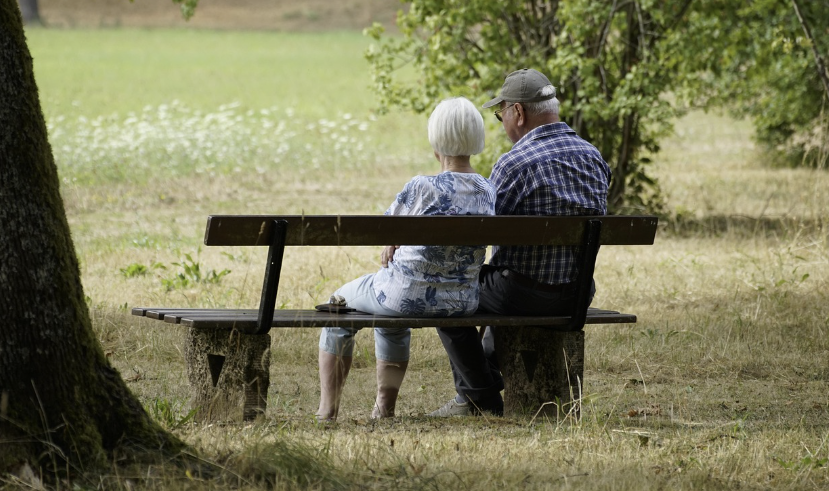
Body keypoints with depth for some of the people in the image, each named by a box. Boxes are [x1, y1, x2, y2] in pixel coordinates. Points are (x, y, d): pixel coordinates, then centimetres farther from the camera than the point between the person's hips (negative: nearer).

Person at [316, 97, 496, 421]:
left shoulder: (422, 188, -22)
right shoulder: (489, 191, -4)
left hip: (410, 294, -6)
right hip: (463, 302, 6)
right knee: (392, 318, 40)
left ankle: (327, 410, 29)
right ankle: (385, 409, 41)